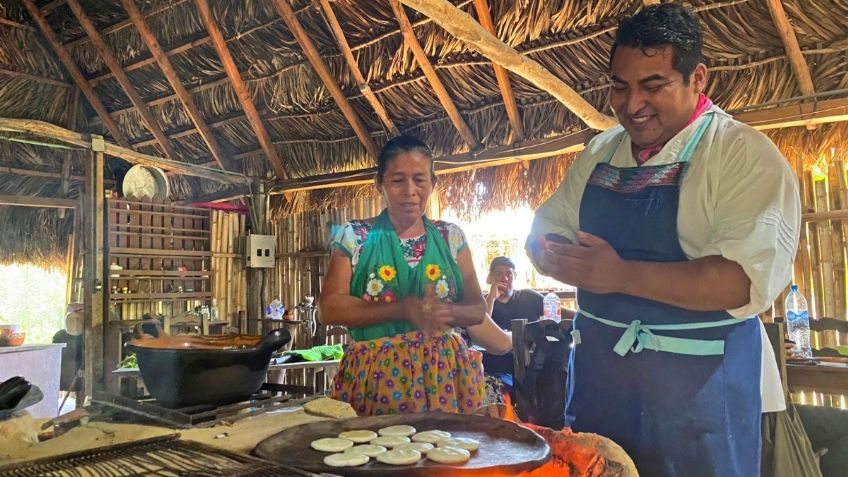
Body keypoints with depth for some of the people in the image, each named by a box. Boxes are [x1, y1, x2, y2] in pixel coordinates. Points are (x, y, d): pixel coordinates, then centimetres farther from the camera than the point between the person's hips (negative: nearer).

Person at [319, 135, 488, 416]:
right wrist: (403, 309, -18)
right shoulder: (353, 236, 1)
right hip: (376, 378, -1)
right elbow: (329, 308, -7)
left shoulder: (451, 237, 7)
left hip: (444, 375, 2)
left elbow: (478, 309, 7)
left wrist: (446, 311, -17)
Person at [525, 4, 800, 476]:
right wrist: (556, 256, -13)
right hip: (596, 373, 6)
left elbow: (754, 277, -23)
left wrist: (623, 275, -29)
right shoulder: (599, 152, 6)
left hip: (697, 387, -5)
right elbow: (547, 228, 10)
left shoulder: (746, 155, -12)